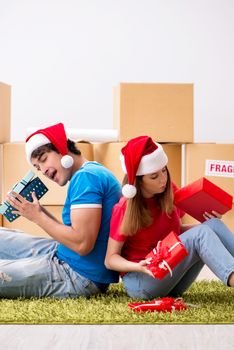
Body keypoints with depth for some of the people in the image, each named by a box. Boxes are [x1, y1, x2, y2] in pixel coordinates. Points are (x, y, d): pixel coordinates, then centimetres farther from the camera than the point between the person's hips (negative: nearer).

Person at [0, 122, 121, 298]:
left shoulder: (86, 176, -18)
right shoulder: (95, 172, 12)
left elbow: (82, 244, -26)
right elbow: (73, 233, 13)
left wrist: (37, 216, -14)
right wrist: (39, 210, 4)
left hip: (80, 277, -10)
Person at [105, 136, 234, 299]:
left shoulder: (169, 191, 3)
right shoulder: (125, 209, -11)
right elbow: (111, 259, -8)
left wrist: (206, 226, -2)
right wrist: (139, 267, -28)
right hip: (139, 281, -6)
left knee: (215, 225, -18)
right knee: (200, 235, -28)